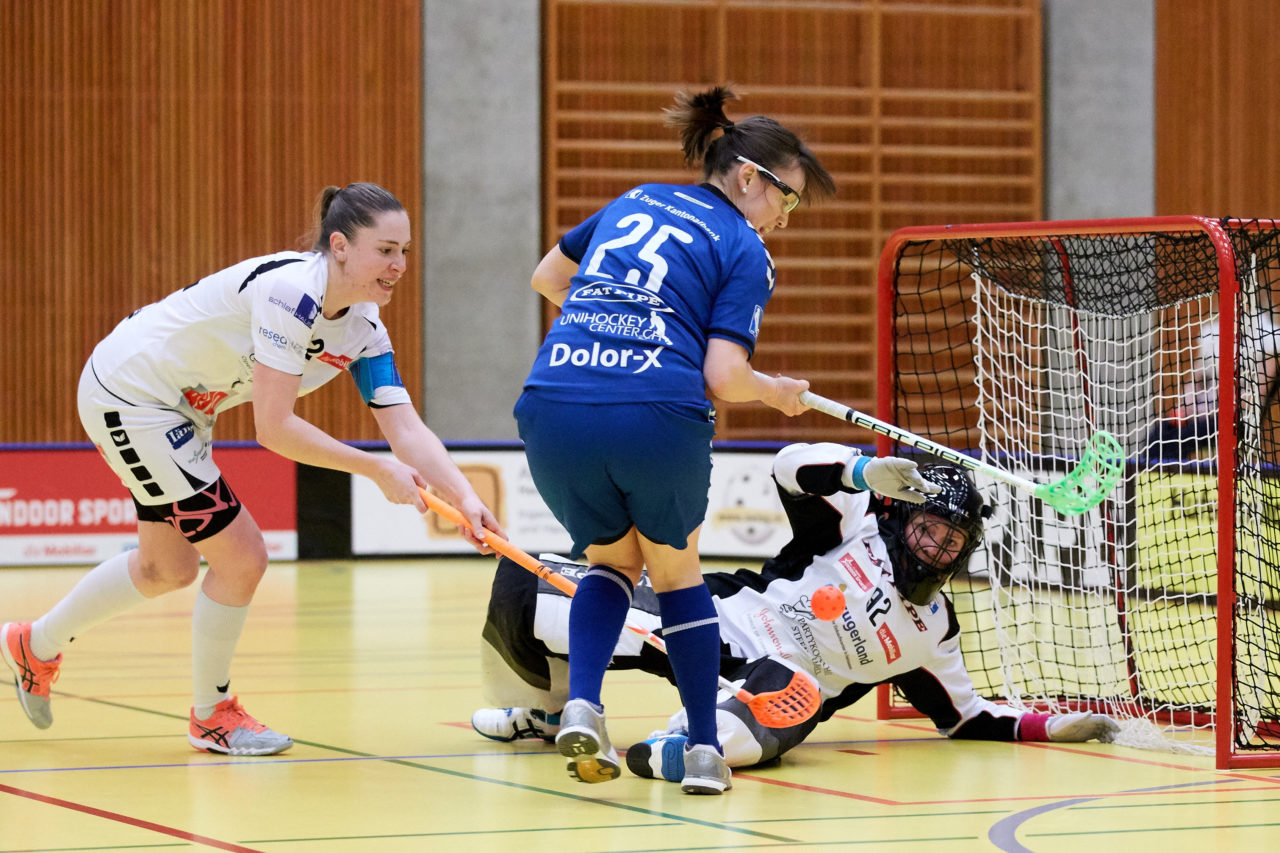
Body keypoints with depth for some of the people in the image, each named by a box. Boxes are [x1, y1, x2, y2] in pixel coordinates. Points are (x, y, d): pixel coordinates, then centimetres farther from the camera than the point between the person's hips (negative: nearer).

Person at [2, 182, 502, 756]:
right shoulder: (291, 290, -31)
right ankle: (211, 714, 13)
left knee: (167, 569, 23)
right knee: (240, 558, -8)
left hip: (180, 408, 9)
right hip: (129, 391, -9)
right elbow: (274, 429, -32)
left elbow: (407, 430, -9)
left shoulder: (363, 329, -5)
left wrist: (465, 496, -24)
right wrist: (376, 470, -28)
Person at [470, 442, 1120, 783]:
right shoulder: (862, 527, 6)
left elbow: (964, 716, 21)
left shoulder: (932, 634, 14)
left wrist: (1050, 727, 10)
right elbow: (791, 468, -6)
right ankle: (539, 713, 10)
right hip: (725, 614, 0)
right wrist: (864, 472, -22)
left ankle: (693, 742, -60)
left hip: (784, 676, 0)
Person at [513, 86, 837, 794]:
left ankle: (580, 706, 3)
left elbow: (546, 277, 36)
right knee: (676, 569, 22)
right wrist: (778, 392, 16)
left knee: (611, 557, 27)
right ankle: (703, 751, 20)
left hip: (552, 409, 4)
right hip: (658, 417, -4)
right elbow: (723, 379, -3)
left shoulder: (633, 202, 23)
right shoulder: (745, 251, 7)